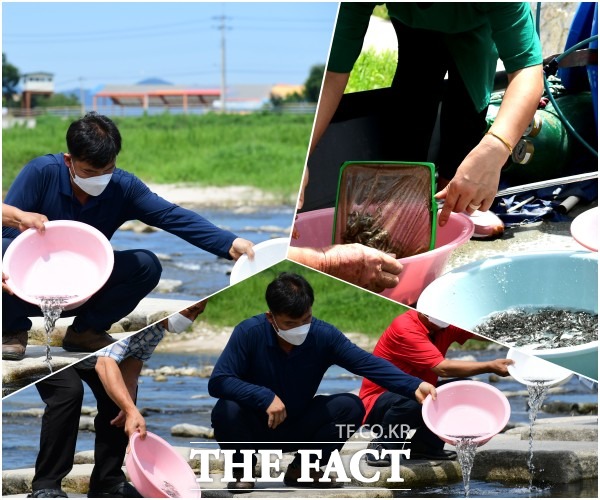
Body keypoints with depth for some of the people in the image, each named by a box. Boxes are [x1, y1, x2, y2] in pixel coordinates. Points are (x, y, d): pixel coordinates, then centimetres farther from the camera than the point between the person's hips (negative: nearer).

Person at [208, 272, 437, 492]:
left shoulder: (324, 335, -15)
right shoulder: (249, 333, -22)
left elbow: (368, 363, -18)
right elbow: (218, 381, -25)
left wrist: (414, 387, -31)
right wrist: (265, 397, -37)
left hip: (299, 428, 3)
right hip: (256, 428, -3)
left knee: (351, 406, -18)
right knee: (227, 410, -34)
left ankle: (302, 468, 4)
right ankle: (242, 470, -2)